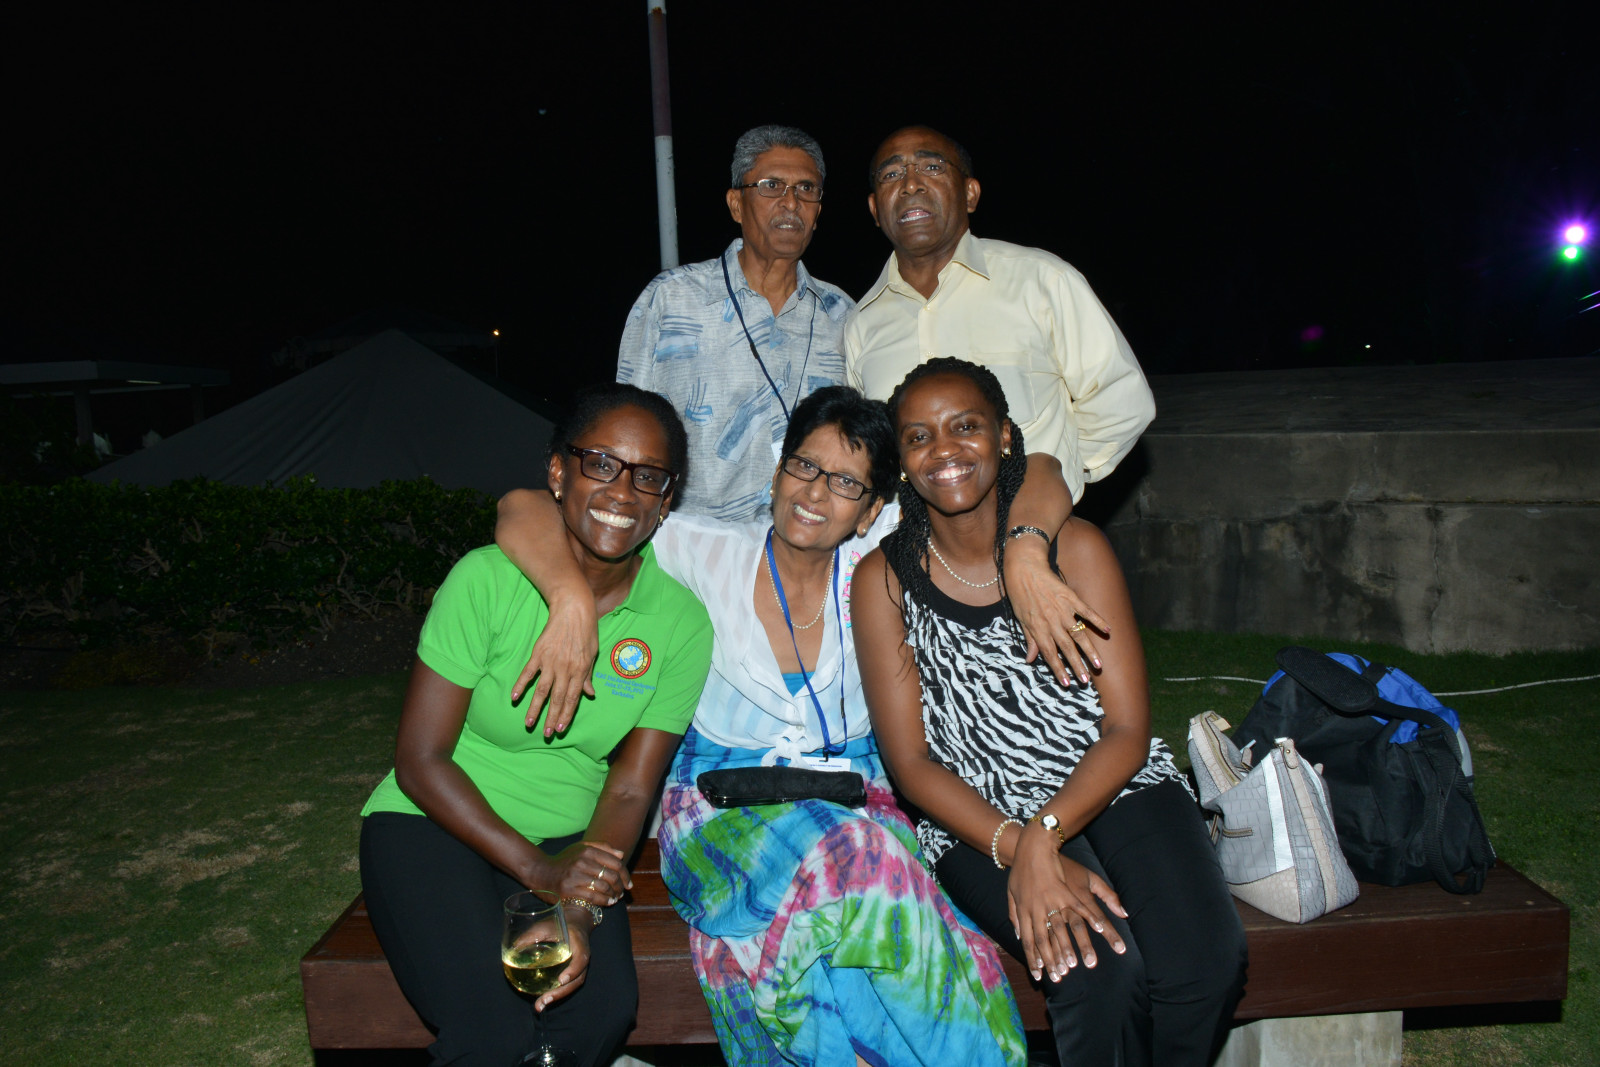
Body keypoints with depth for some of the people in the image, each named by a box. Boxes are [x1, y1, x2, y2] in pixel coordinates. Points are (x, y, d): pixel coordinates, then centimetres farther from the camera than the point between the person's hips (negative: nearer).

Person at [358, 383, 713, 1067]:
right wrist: (537, 869, -21)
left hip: (569, 842, 3)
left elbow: (629, 791, -6)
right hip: (432, 825, -3)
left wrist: (578, 910, -23)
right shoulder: (487, 579, -15)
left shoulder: (681, 622, -7)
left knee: (604, 1005, -23)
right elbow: (420, 760, -12)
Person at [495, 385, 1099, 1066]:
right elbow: (523, 510, -12)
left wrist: (1024, 553, -23)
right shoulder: (710, 555, -7)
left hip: (854, 792, 2)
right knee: (832, 860, -32)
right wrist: (573, 599, -31)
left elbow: (1040, 474, -2)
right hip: (724, 800, -1)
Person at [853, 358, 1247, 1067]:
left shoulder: (1075, 546, -1)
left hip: (1112, 783, 2)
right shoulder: (884, 578, -3)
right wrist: (1018, 850, -20)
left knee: (1207, 962, -23)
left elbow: (1127, 729, -5)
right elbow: (912, 761, -5)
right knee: (1101, 970, -27)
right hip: (977, 816, -1)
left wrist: (1044, 835, -21)